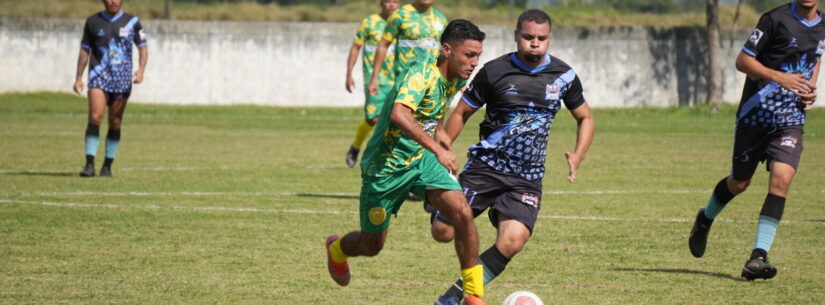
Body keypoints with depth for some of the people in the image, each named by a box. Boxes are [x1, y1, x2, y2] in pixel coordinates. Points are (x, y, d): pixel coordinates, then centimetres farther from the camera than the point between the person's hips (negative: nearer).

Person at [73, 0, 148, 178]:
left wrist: (141, 69, -9)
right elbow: (85, 50, 14)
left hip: (122, 79, 1)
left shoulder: (132, 22, 6)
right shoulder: (93, 22, 8)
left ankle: (107, 167, 12)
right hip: (99, 76, -1)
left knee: (115, 124, 3)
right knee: (95, 117, -17)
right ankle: (90, 164, -18)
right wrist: (79, 77, 9)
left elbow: (143, 48, 8)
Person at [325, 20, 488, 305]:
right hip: (386, 165, -6)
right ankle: (337, 249, 49)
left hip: (422, 160, 6)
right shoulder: (422, 75, -28)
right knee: (372, 246, 12)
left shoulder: (456, 80, -2)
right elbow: (399, 114, -46)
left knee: (463, 213, -19)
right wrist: (437, 149, -50)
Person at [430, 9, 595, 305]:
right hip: (486, 166, -1)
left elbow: (585, 118, 16)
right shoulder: (494, 71, -5)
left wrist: (577, 156, -2)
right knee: (444, 232, -8)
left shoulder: (564, 75, 2)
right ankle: (438, 202, 31)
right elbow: (461, 114, 5)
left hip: (527, 178, 1)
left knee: (512, 242, -23)